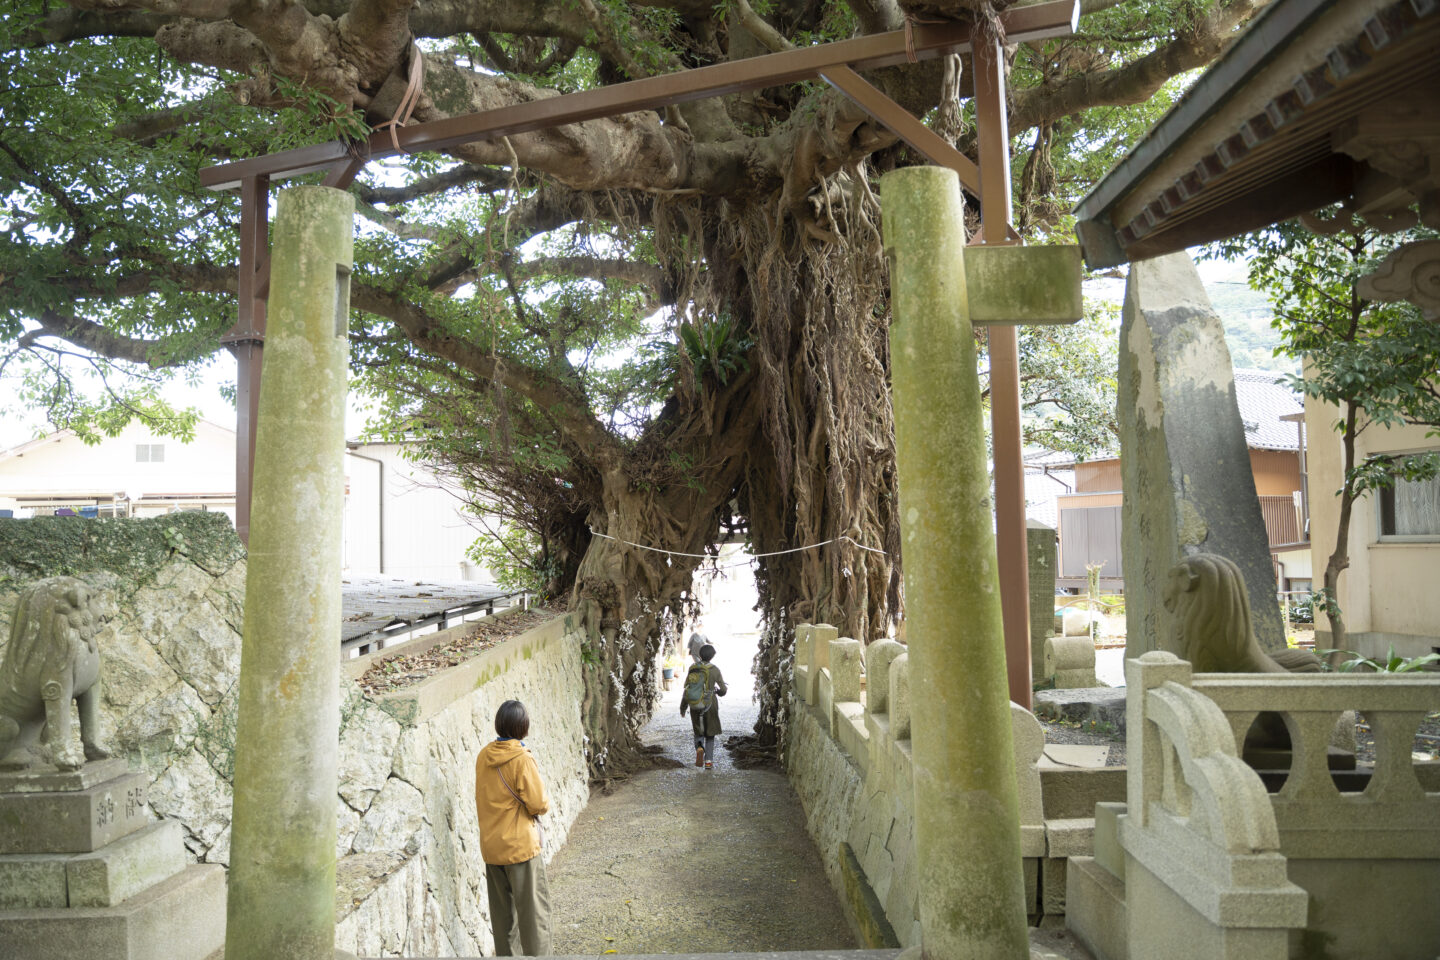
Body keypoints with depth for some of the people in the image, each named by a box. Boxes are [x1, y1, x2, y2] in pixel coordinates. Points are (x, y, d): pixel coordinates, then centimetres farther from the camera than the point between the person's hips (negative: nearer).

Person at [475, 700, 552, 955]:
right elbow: (539, 804, -16)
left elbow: (483, 798, 11)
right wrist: (543, 803, 4)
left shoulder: (484, 755, 1)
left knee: (502, 912, 17)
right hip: (520, 846, -6)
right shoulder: (522, 759, -19)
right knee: (534, 910, 3)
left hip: (490, 846, 7)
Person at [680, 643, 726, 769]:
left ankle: (699, 747, -11)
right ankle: (708, 761, 11)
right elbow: (723, 690, -4)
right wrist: (718, 692, 21)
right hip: (710, 705, -2)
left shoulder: (693, 668, -4)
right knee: (710, 734, 15)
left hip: (694, 706, 2)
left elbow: (686, 688, -3)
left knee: (698, 732, 19)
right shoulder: (714, 669, -9)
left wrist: (683, 707, 6)